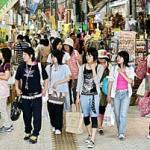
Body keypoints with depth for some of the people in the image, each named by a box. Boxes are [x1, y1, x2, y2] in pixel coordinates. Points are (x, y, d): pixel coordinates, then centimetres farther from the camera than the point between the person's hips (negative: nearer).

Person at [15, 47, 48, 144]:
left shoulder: (39, 66, -8)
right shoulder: (21, 67, 2)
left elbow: (46, 79, 3)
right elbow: (17, 79, 16)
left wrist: (44, 90, -1)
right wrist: (17, 89, 4)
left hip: (36, 96, -3)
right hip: (25, 96, 4)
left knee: (37, 116, -3)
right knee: (26, 115, 13)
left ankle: (35, 135, 6)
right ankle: (28, 132, 31)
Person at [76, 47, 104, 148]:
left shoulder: (100, 67, -1)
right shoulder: (82, 67, 5)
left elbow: (97, 81, -11)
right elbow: (79, 82, 9)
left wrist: (93, 68, -13)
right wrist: (77, 96, 8)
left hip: (94, 95, -3)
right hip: (84, 95, 3)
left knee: (94, 117, -9)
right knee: (86, 116, 11)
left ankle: (92, 140, -11)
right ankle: (90, 135, 30)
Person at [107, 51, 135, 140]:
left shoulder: (130, 69, 3)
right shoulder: (114, 68, 4)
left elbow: (130, 81, -8)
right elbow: (110, 82, 6)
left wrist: (122, 73, -13)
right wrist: (108, 94, 4)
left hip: (126, 93, -1)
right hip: (116, 93, 1)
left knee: (123, 114, -11)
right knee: (117, 114, 5)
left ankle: (122, 133, -12)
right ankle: (120, 131, 18)